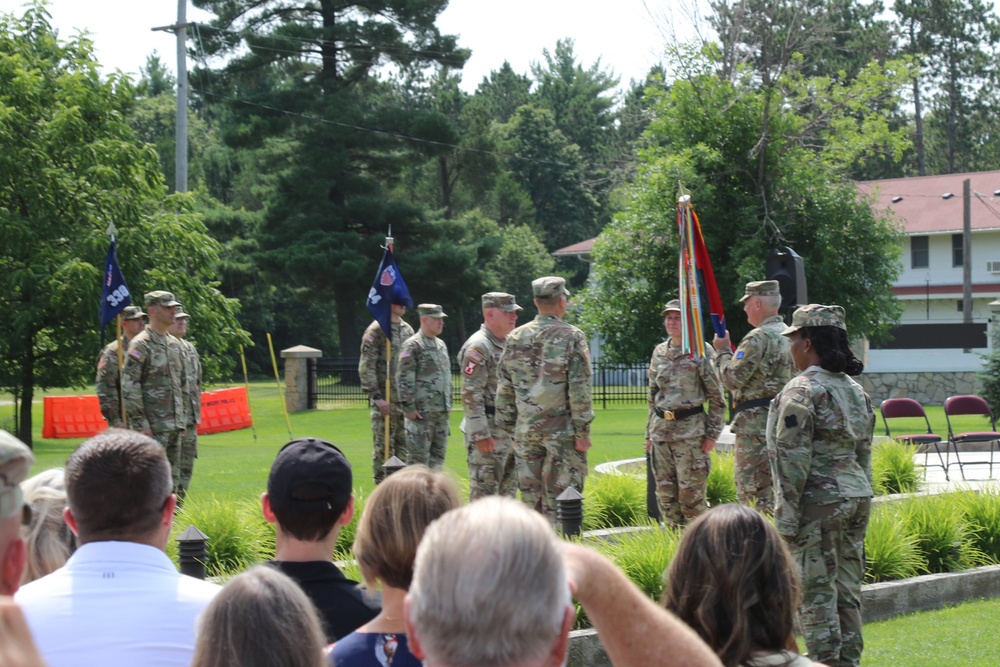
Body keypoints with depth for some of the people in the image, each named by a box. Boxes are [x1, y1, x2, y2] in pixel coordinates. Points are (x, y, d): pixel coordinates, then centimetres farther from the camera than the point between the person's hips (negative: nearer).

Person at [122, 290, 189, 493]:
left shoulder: (175, 344, 15)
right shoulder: (140, 345, -9)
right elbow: (129, 386, -14)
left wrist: (183, 418, 17)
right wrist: (140, 423, -17)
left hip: (174, 425, 8)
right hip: (153, 427, -8)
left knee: (173, 477, 10)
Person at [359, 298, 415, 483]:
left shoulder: (408, 330, 14)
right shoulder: (376, 330, -7)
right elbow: (366, 367, -11)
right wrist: (376, 396, -17)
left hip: (406, 400, 6)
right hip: (385, 400, -6)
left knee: (405, 446, 9)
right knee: (383, 447, -2)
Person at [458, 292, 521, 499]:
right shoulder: (477, 347, -13)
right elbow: (471, 394, -19)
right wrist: (480, 434, -24)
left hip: (510, 432, 9)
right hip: (488, 434, -9)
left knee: (508, 489, 13)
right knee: (485, 491, -7)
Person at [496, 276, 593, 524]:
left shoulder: (515, 337, 6)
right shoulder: (572, 337, -7)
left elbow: (504, 388, 9)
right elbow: (579, 389, -11)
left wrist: (507, 426, 15)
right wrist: (582, 432, -7)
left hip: (525, 430, 4)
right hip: (561, 430, -4)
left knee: (530, 495, 9)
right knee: (560, 495, 0)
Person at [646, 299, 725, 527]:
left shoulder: (700, 352, -4)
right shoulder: (659, 352, 12)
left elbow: (717, 397, -3)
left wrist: (712, 434, -7)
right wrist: (650, 433, 15)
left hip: (691, 429, -6)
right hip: (661, 429, 6)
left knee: (691, 494, -4)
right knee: (665, 493, 8)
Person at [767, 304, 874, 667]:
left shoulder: (801, 391, -13)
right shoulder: (855, 390, 12)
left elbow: (793, 462, -16)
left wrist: (785, 520, -14)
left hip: (819, 502, -8)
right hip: (857, 497, 8)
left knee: (817, 593, -3)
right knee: (847, 590, 12)